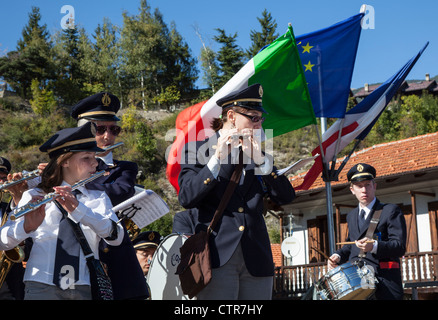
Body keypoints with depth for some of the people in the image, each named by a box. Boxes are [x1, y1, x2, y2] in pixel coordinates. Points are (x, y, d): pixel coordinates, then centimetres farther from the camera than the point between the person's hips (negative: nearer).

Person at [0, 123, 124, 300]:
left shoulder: (99, 198, 13)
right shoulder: (34, 196, 8)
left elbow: (116, 237, -5)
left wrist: (78, 209, -18)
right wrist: (28, 226, -23)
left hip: (85, 288, 2)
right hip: (41, 285, -2)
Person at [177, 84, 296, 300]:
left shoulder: (259, 154, 16)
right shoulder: (198, 150, 5)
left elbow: (286, 197, 4)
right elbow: (186, 199, -8)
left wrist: (260, 160, -8)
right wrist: (217, 158, -13)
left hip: (256, 258, 4)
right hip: (217, 255, -4)